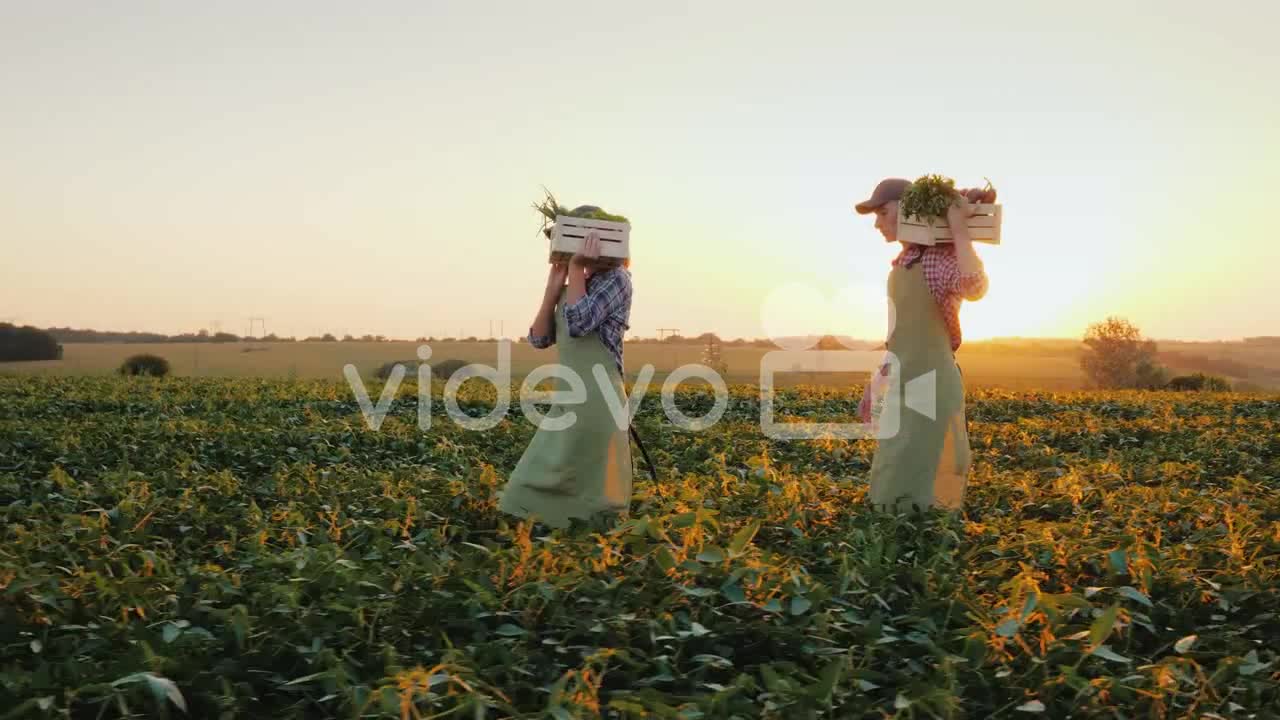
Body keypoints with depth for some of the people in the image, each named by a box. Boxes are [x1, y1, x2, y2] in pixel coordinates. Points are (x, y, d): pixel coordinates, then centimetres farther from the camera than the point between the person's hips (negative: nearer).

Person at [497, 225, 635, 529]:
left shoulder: (616, 278, -5)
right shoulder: (573, 289, 18)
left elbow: (579, 324, -19)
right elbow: (539, 338, 11)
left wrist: (576, 268, -10)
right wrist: (553, 285, 5)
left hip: (597, 402, -8)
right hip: (568, 402, 8)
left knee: (588, 494, -1)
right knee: (538, 486, 10)